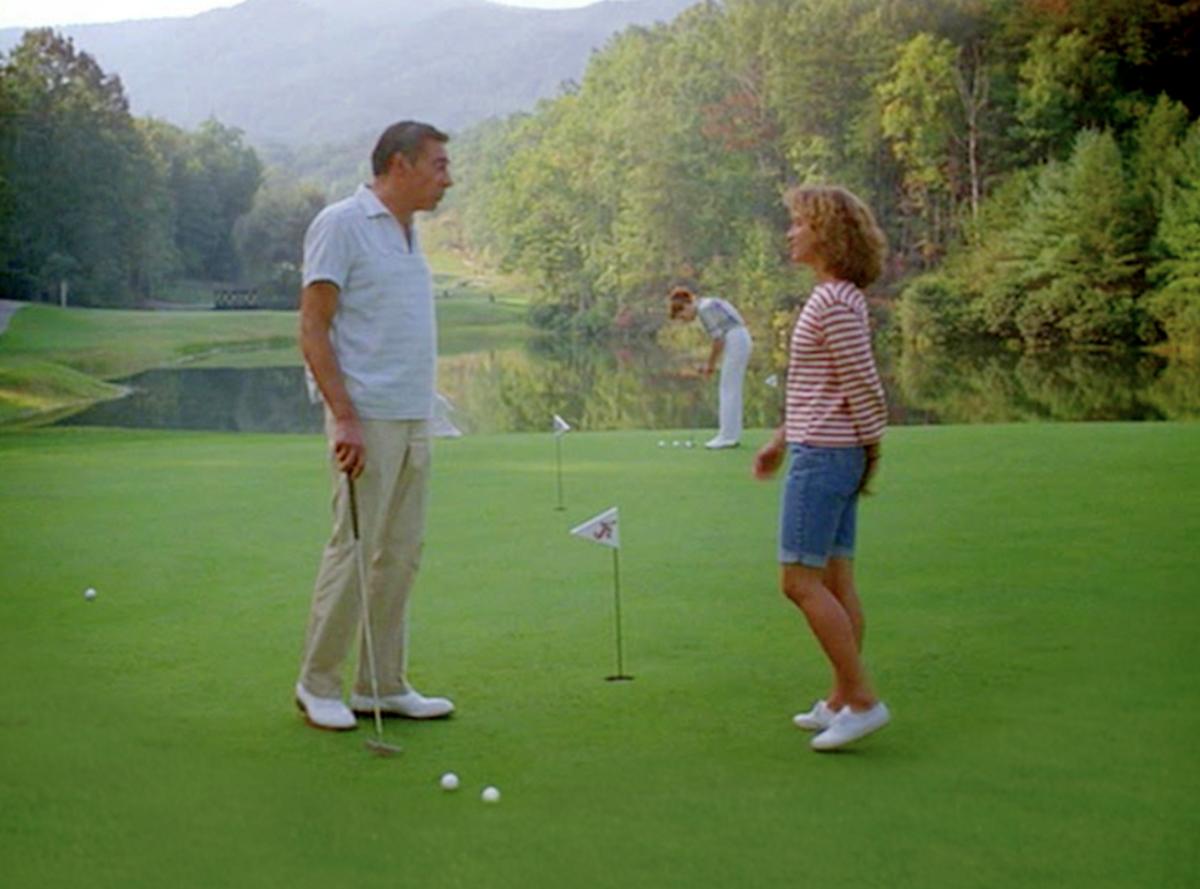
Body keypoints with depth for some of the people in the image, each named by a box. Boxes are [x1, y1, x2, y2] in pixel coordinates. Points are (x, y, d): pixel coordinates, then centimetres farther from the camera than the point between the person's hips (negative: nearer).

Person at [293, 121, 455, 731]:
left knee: (400, 555, 9)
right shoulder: (340, 224, -9)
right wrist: (345, 418, -20)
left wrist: (421, 416, 18)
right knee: (354, 551, -6)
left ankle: (384, 685, 16)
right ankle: (317, 685, 7)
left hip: (414, 421, 8)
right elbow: (313, 330, -14)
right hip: (366, 421, -8)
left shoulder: (407, 232, 17)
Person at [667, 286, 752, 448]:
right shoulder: (706, 305, 16)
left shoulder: (704, 308, -13)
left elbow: (718, 339, -16)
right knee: (731, 390, 12)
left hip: (735, 342, -10)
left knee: (728, 390, -6)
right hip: (741, 340, 10)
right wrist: (711, 364, 12)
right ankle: (733, 434, 15)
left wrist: (711, 364, -6)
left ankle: (727, 436, -5)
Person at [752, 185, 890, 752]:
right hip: (824, 451, 10)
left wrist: (873, 451, -8)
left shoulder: (834, 302, -17)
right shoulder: (836, 297, 15)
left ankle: (862, 700, -5)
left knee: (800, 580, -8)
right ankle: (841, 700, 17)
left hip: (824, 455, -10)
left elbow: (864, 386, -18)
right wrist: (781, 440, 22)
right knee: (835, 581, 12)